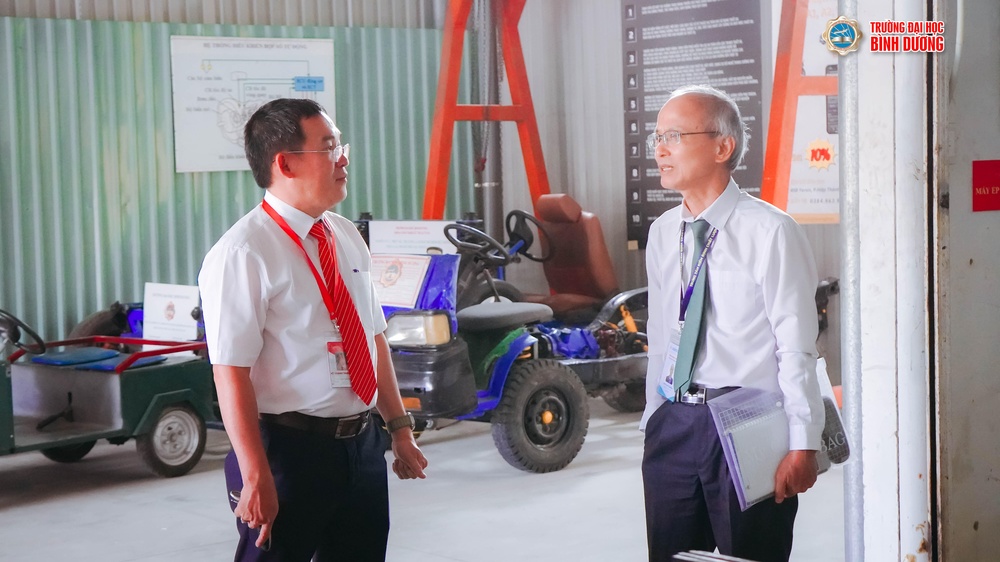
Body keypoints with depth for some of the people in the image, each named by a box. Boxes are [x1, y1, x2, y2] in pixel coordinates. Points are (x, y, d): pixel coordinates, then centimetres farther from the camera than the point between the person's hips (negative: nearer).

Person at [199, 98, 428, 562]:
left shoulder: (346, 237, 9)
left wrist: (399, 426, 15)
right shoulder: (243, 254, -15)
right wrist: (255, 478, -21)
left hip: (363, 445, 7)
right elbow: (231, 375, -19)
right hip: (289, 448, -7)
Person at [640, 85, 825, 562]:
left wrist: (802, 447, -14)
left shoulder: (770, 232, -10)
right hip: (673, 427, 6)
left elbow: (796, 348, -12)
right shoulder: (661, 233, 9)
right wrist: (654, 420, 15)